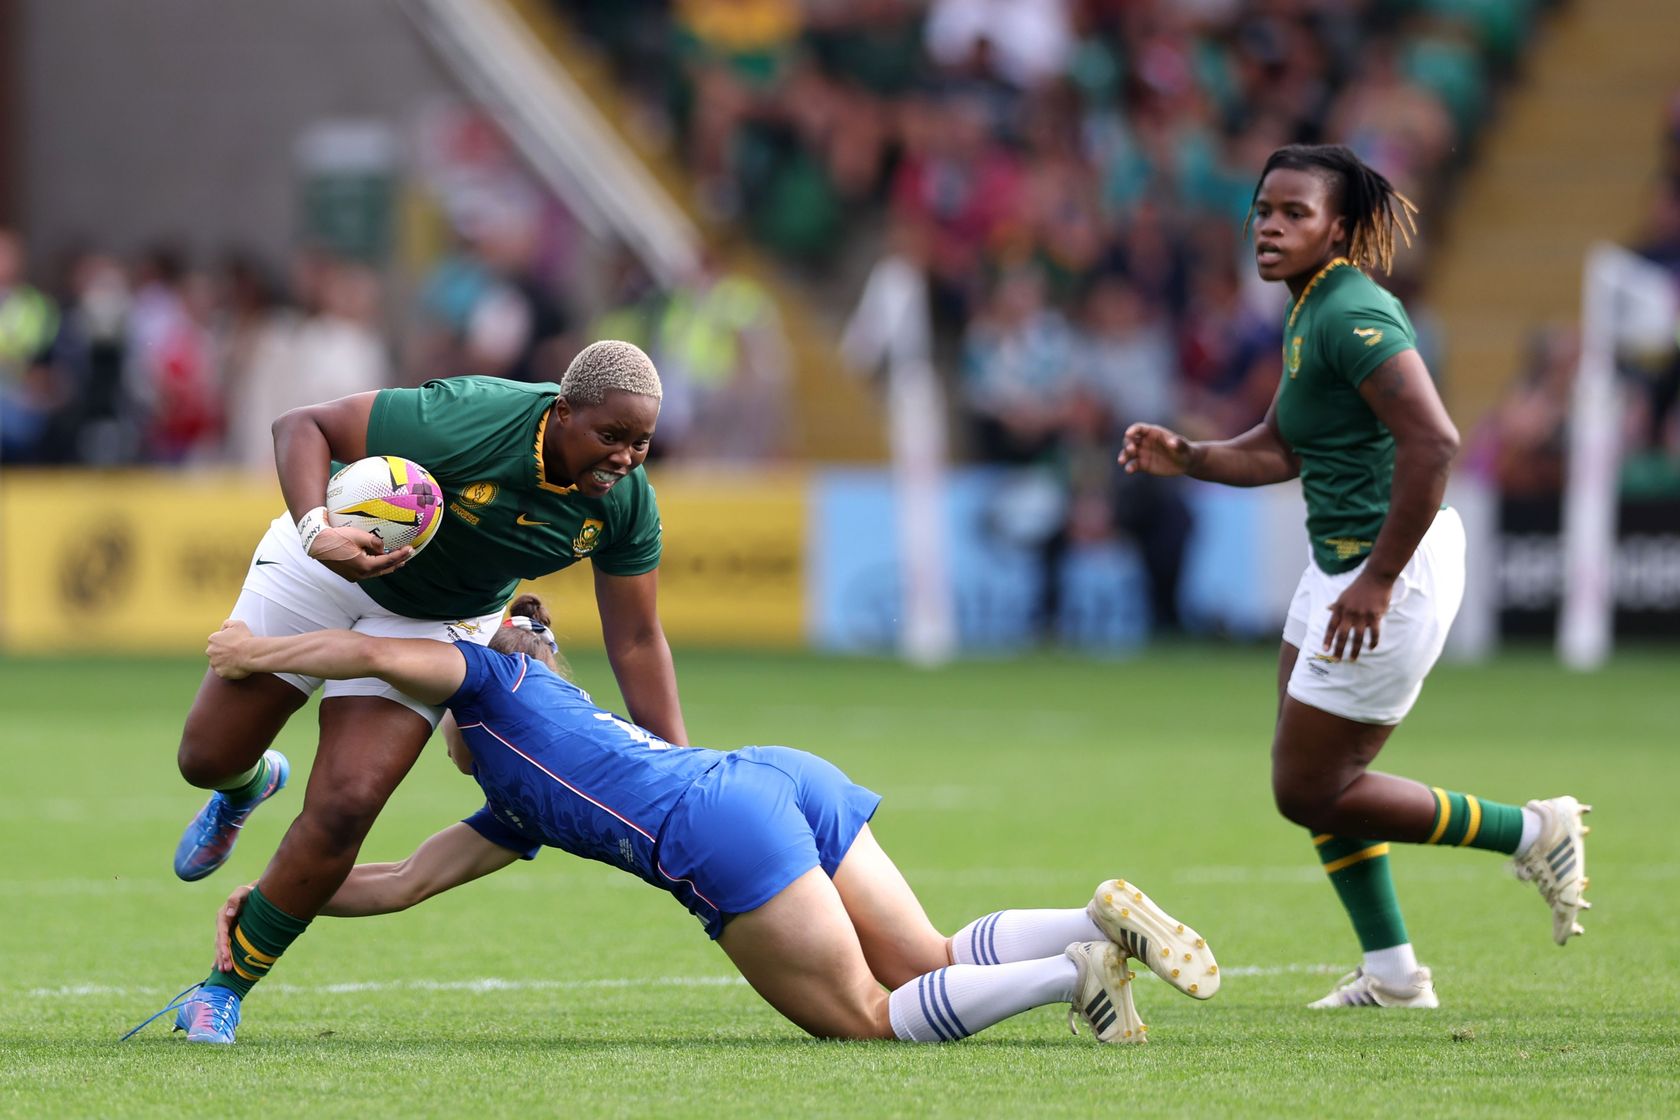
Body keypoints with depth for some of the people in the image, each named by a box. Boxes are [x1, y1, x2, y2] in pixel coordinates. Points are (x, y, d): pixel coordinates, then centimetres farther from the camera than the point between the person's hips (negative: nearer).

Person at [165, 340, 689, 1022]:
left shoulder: (626, 501, -22)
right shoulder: (465, 424, -38)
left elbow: (636, 641, -9)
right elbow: (302, 426, -29)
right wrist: (316, 529, -47)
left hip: (437, 622, 2)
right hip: (327, 565, -2)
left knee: (345, 808, -13)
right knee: (206, 759, 8)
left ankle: (224, 989, 4)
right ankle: (248, 786, 49)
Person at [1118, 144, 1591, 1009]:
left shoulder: (1352, 315, -21)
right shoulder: (1306, 312, 10)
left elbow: (1433, 441, -31)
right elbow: (1279, 449, 21)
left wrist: (1378, 581, -29)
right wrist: (1185, 458, 4)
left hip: (1395, 567, -10)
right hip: (1340, 563, 10)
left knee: (1310, 792, -1)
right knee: (1309, 780, 15)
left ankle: (1535, 832, 8)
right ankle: (1392, 972, 24)